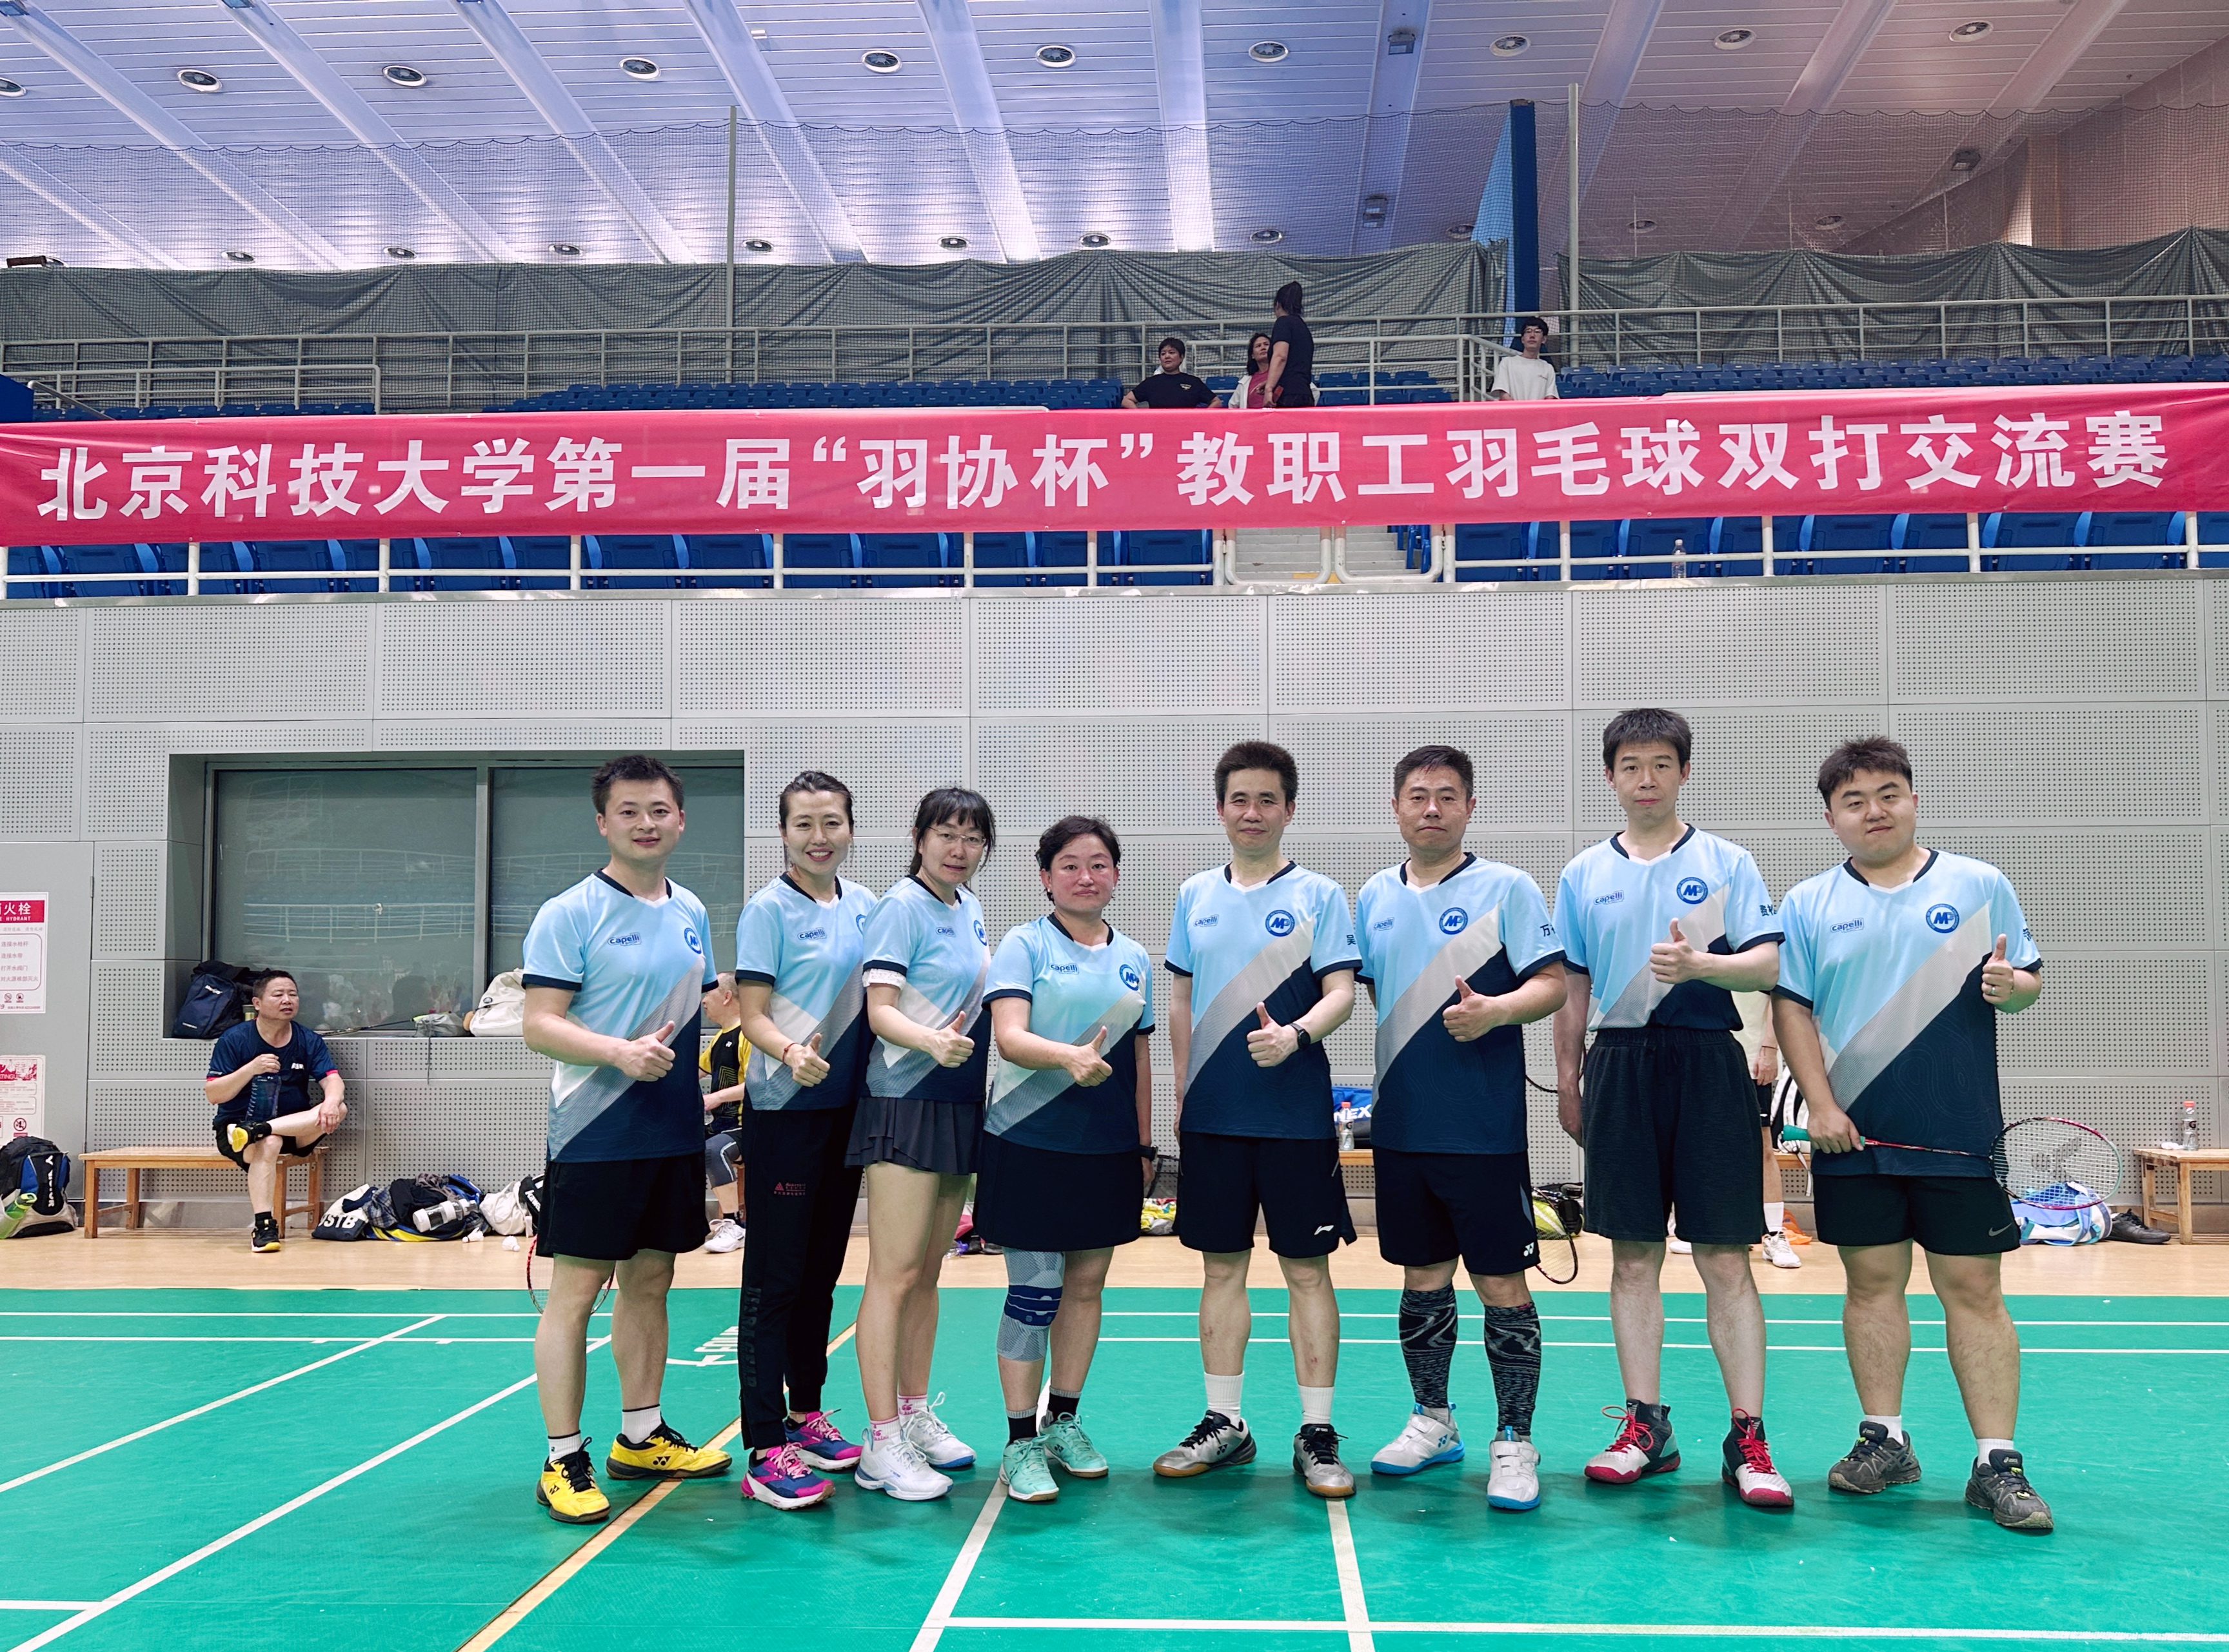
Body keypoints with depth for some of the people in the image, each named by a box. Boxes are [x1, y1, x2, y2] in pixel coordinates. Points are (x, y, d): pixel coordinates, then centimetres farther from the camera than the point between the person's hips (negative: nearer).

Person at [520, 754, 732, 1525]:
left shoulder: (691, 912, 10)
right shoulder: (570, 914, -9)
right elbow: (539, 1026, -15)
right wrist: (620, 1051, -28)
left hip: (675, 1134, 6)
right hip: (595, 1135, -6)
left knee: (650, 1281, 15)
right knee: (576, 1290, 0)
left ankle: (642, 1437, 27)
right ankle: (564, 1461, 10)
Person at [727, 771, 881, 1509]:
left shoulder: (865, 905, 8)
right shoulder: (768, 910, -9)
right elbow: (753, 1015, -13)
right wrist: (792, 1052, -31)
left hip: (847, 1108, 6)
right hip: (783, 1110, -6)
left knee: (822, 1273, 16)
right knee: (774, 1280, -2)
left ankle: (806, 1414, 29)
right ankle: (765, 1449, 3)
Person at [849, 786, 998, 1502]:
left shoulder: (969, 906, 13)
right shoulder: (902, 906, -10)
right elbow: (880, 1010, -18)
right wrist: (933, 1040, -34)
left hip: (959, 1103, 8)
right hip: (904, 1102, -8)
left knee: (927, 1273, 14)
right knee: (894, 1274, -7)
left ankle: (915, 1416, 24)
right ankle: (881, 1445, -3)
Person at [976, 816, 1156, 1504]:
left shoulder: (1133, 957, 11)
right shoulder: (1024, 945, -4)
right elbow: (1008, 1036, -17)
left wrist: (1145, 1144, 15)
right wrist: (1071, 1056, -35)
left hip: (1108, 1147, 5)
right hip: (1032, 1140, -5)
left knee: (1087, 1284, 11)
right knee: (1034, 1288, -4)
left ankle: (1064, 1422, 25)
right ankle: (1021, 1442, 7)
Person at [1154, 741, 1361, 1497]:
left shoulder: (1318, 895, -1)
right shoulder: (1196, 895, 10)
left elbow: (1341, 994, -8)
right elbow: (1182, 1000, 14)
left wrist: (1295, 1035, -27)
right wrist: (1181, 1094, 9)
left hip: (1296, 1115, -3)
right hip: (1212, 1114, 3)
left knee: (1307, 1270, 2)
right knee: (1221, 1266, 10)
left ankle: (1317, 1435, 11)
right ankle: (1224, 1424, 21)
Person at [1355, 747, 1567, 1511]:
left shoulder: (1505, 887, -4)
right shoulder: (1375, 898, 11)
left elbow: (1552, 983, -9)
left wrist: (1497, 1009, -26)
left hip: (1485, 1127, -4)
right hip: (1400, 1125, 5)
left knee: (1500, 1282, 0)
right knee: (1422, 1276, 14)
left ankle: (1515, 1441, 11)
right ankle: (1432, 1421, 29)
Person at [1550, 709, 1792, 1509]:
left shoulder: (1726, 863, 3)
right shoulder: (1583, 874, 11)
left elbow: (1768, 964, -5)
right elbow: (1571, 987, 13)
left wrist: (1701, 964, -23)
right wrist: (1566, 1080, 9)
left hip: (1706, 1063, -2)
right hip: (1620, 1068, 2)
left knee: (1726, 1262, -2)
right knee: (1633, 1258, 7)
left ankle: (1748, 1439, 4)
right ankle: (1646, 1427, 16)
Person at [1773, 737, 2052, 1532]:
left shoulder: (1981, 886, 4)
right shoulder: (1809, 903, 5)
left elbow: (2028, 982, 8)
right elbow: (1791, 1009, 3)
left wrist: (2012, 986, -17)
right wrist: (1822, 1105, -6)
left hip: (1959, 1132, -1)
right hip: (1853, 1132, 1)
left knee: (1974, 1288, 0)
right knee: (1871, 1281, 9)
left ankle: (1997, 1463, 6)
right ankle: (1884, 1439, 21)